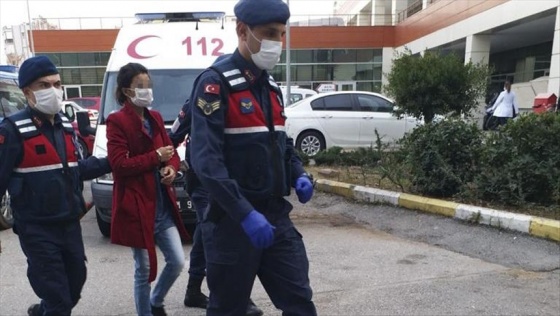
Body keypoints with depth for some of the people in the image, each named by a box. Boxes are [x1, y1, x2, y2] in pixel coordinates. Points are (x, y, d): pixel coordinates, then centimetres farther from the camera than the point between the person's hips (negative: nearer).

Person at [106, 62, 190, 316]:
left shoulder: (155, 117, 12)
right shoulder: (116, 121, -9)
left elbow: (171, 152, 14)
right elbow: (119, 164, -17)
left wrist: (171, 168, -7)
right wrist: (156, 157, -15)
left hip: (163, 206, 6)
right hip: (136, 207, -6)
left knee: (177, 261, 9)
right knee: (143, 269, 6)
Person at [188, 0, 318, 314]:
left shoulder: (271, 87, 13)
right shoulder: (216, 83, -12)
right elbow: (206, 160, -21)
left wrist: (299, 175, 2)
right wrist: (245, 214, -27)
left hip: (277, 216, 7)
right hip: (232, 221, -6)